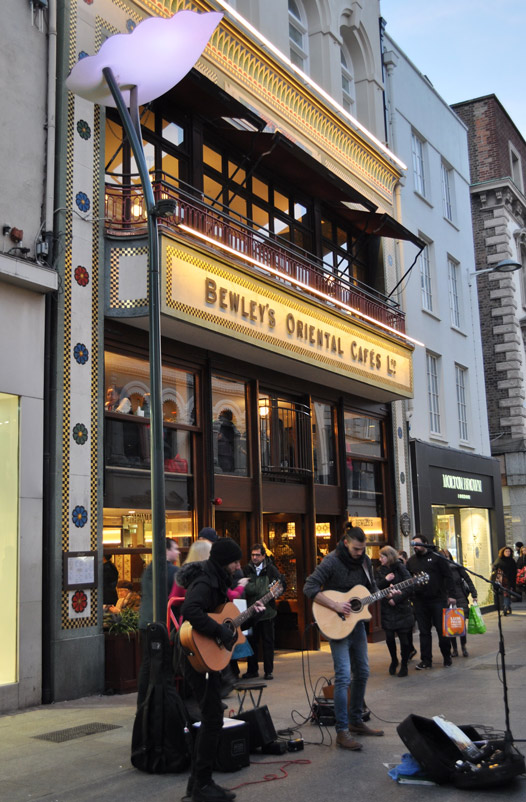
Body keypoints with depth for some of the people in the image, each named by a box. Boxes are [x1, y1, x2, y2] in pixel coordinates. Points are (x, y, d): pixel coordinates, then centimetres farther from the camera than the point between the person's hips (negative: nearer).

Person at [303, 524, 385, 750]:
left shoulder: (364, 560, 4)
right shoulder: (332, 561, -17)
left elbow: (372, 588, 17)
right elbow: (309, 588, -23)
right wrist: (335, 606, -27)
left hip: (356, 621, 8)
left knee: (362, 672, 13)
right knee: (343, 676, -12)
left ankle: (356, 722, 27)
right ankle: (342, 731, -8)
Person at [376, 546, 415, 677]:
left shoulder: (401, 568, -5)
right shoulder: (380, 571, 8)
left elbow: (410, 587, -12)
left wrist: (396, 599, -17)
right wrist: (385, 580, -15)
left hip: (402, 608, -3)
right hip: (387, 609, 3)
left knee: (404, 637, 0)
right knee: (389, 637, 1)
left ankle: (404, 665, 15)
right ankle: (394, 660, 26)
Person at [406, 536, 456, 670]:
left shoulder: (437, 557, -2)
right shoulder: (411, 561, 9)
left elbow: (448, 577, -4)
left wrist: (451, 595, -9)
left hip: (438, 599, -3)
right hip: (420, 602, 3)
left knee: (442, 630, 3)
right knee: (424, 631, 6)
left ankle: (447, 657, 20)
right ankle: (426, 660, 12)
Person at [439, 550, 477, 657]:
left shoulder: (457, 567, 0)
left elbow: (468, 580, 5)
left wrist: (474, 595, 1)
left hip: (460, 600, 0)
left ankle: (464, 647, 11)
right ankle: (454, 649, 14)